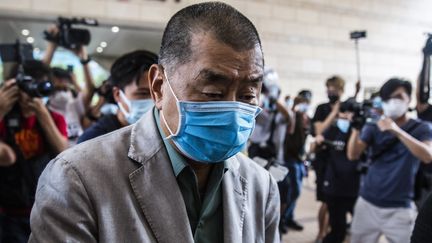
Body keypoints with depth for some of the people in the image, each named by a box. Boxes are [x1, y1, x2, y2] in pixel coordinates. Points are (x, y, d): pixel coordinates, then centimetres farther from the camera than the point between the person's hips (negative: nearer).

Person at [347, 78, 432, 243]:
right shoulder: (373, 128, 3)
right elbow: (353, 155, -9)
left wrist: (397, 131, -32)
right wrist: (356, 127, -25)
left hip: (400, 208, -2)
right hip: (367, 203, 2)